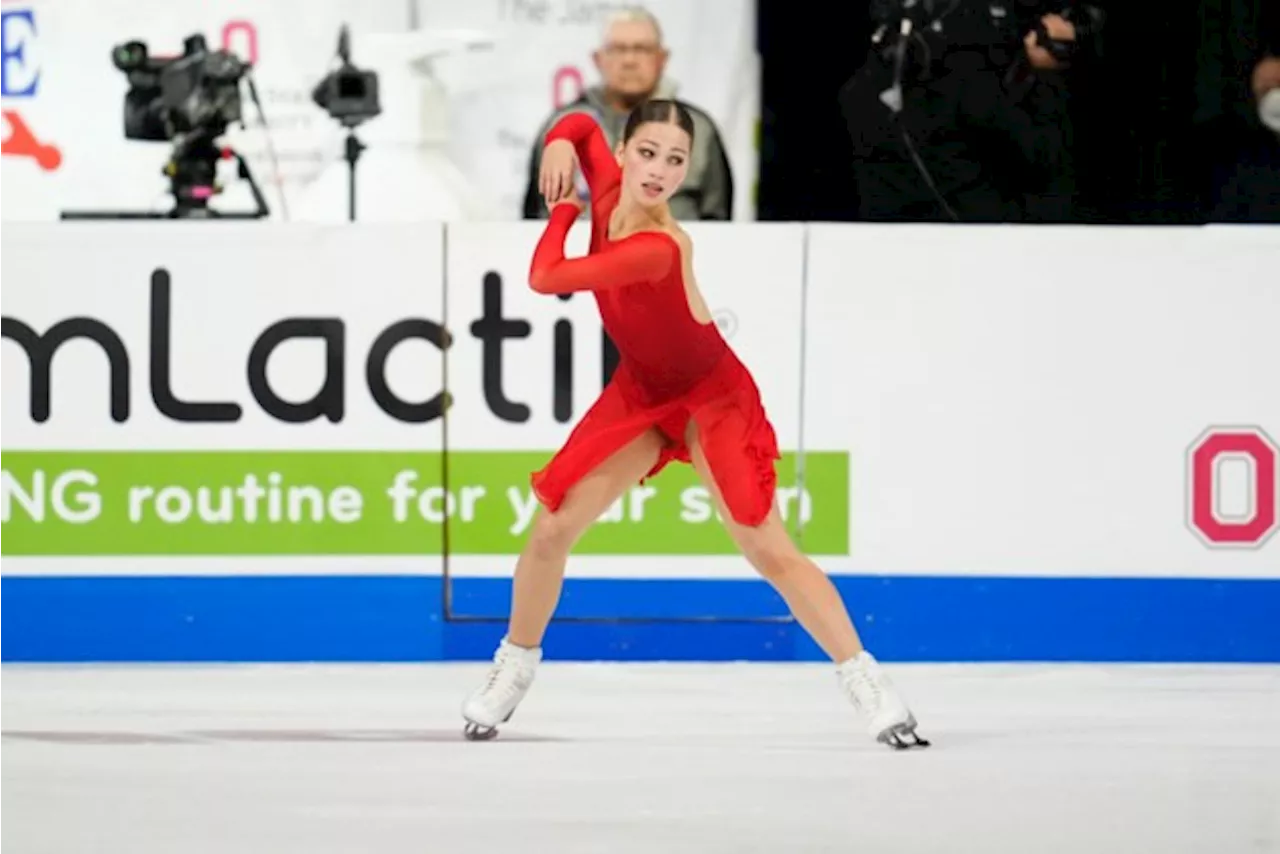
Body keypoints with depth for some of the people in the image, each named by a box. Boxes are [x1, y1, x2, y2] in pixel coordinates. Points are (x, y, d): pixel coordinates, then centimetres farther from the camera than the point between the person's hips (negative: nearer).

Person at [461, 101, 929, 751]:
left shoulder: (656, 248, -36)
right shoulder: (610, 190, -15)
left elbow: (545, 279, -32)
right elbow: (582, 126, 7)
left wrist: (563, 211, -15)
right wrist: (561, 143, -16)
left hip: (713, 397, -6)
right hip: (640, 392, 6)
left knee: (769, 551, -14)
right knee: (551, 528, 0)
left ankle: (864, 680, -4)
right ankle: (515, 666, 20)